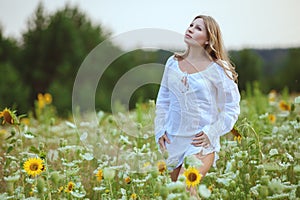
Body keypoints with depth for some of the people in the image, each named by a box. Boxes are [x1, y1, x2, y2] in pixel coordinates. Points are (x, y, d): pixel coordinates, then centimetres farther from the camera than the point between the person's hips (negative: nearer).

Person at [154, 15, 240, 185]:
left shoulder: (218, 70, -7)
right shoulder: (173, 63, 6)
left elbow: (232, 109, -2)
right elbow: (163, 100, 15)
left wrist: (211, 133, -11)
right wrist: (160, 130, 5)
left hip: (201, 142, -5)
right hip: (172, 139, 5)